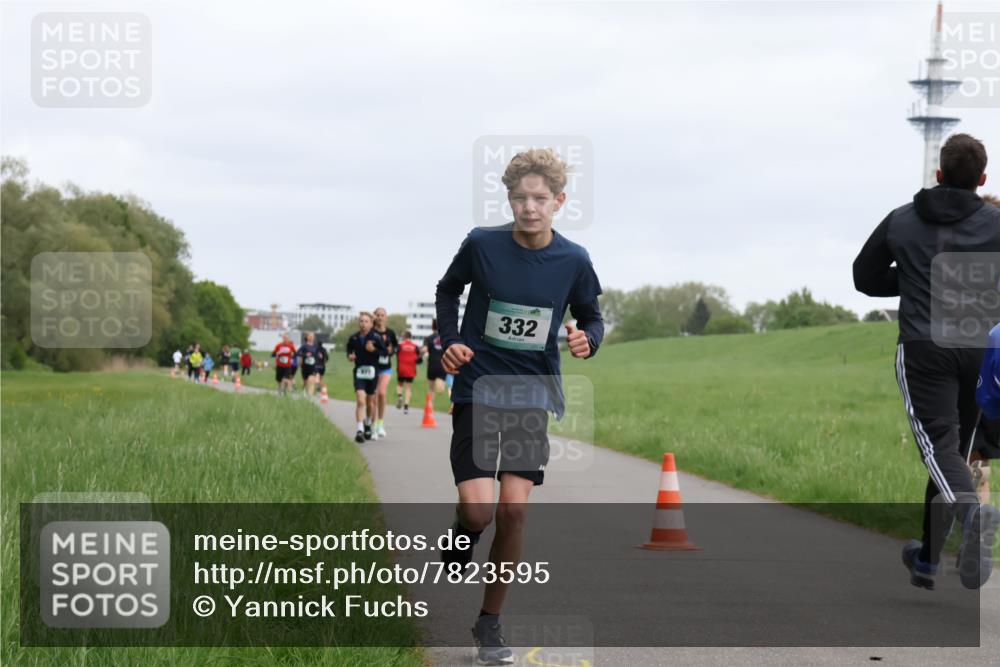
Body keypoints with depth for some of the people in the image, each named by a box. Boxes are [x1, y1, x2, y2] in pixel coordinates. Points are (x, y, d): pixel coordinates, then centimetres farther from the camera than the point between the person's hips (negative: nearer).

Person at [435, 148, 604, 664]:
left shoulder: (573, 260, -4)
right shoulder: (482, 245, -8)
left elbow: (591, 317, 10)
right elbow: (448, 290, 10)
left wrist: (587, 340, -13)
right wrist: (450, 341, -4)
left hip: (534, 393, 1)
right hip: (477, 387, -1)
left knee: (513, 509, -7)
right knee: (477, 509, -15)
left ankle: (490, 622, 10)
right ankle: (460, 542, 24)